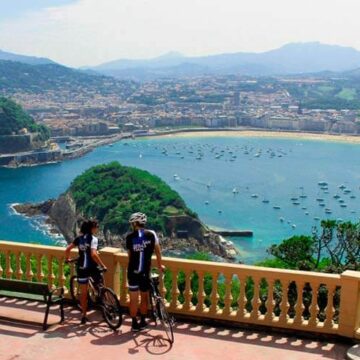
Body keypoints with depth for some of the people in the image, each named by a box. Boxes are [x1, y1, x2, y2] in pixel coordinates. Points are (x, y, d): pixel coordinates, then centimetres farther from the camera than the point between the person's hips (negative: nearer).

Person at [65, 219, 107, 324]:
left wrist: (67, 259, 25)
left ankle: (84, 316, 15)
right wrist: (102, 265, -19)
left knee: (83, 293, 10)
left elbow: (67, 249, 7)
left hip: (81, 268, 5)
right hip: (92, 267, -5)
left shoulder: (79, 238, 7)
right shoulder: (93, 239, -10)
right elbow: (93, 254, -23)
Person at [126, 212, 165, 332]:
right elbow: (158, 251, 3)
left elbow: (129, 254, -1)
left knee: (134, 299, 9)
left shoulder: (129, 237, -3)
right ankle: (142, 322, 24)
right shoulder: (151, 234, -2)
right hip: (145, 272, 1)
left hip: (133, 271, -1)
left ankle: (135, 324, 13)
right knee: (144, 297, 16)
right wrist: (159, 265, 16)